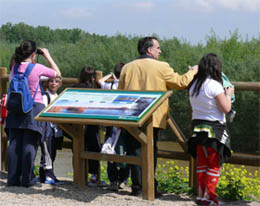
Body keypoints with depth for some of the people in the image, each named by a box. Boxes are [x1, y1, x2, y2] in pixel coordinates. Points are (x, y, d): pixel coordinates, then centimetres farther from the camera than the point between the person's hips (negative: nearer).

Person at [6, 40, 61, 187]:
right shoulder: (37, 68, -10)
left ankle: (13, 178, 7)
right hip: (34, 107, -4)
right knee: (30, 144, -2)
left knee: (14, 143, 7)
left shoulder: (15, 67, 2)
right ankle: (26, 179, -2)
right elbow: (57, 73, 4)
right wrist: (48, 56, 12)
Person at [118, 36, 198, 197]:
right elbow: (180, 83, 4)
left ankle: (137, 187, 6)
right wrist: (192, 72, 22)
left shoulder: (127, 68, 8)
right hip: (152, 117, -3)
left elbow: (121, 92, 13)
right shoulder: (162, 67, -4)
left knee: (135, 151, 7)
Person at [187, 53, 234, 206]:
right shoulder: (214, 85, -18)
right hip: (214, 129, -7)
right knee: (215, 164, 4)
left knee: (202, 163, 16)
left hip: (197, 126, 7)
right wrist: (228, 95, 1)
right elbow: (226, 108, -14)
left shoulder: (193, 85, 5)